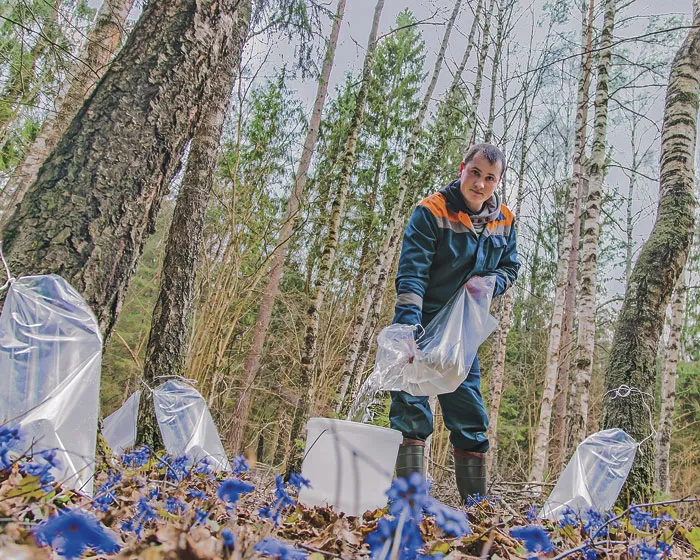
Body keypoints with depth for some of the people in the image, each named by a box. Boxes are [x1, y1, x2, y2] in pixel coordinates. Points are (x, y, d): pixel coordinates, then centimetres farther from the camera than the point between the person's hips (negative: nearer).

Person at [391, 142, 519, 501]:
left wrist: (489, 283, -10)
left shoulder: (503, 222, 2)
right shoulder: (431, 212, -15)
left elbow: (510, 268, 15)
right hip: (420, 328, -5)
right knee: (411, 413, -7)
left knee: (471, 418, 9)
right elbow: (411, 273, -24)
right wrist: (410, 326, -36)